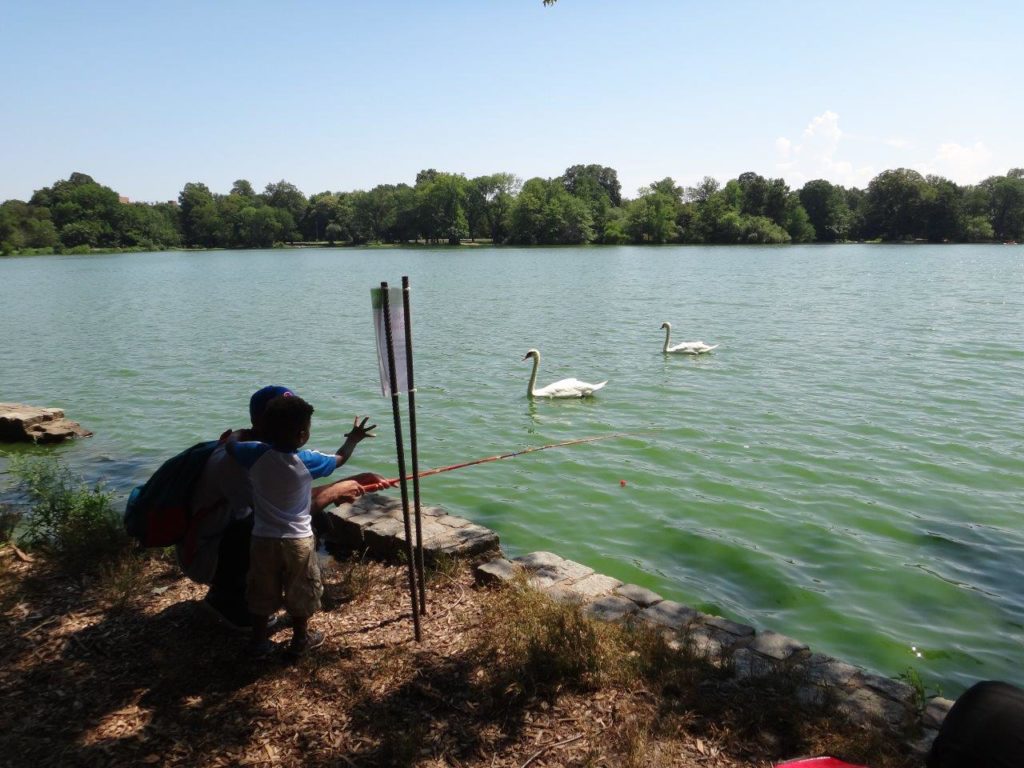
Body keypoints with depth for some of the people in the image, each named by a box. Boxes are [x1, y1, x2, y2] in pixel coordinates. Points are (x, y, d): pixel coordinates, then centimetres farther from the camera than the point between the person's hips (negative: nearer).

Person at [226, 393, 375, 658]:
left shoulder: (256, 454, -14)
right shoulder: (307, 461, -17)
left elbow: (230, 444, 7)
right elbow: (339, 459, 2)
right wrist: (354, 439, 19)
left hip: (263, 538, 2)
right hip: (297, 540, -2)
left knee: (262, 593, 18)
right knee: (299, 592, 17)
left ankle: (259, 641, 31)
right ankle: (300, 639, 32)